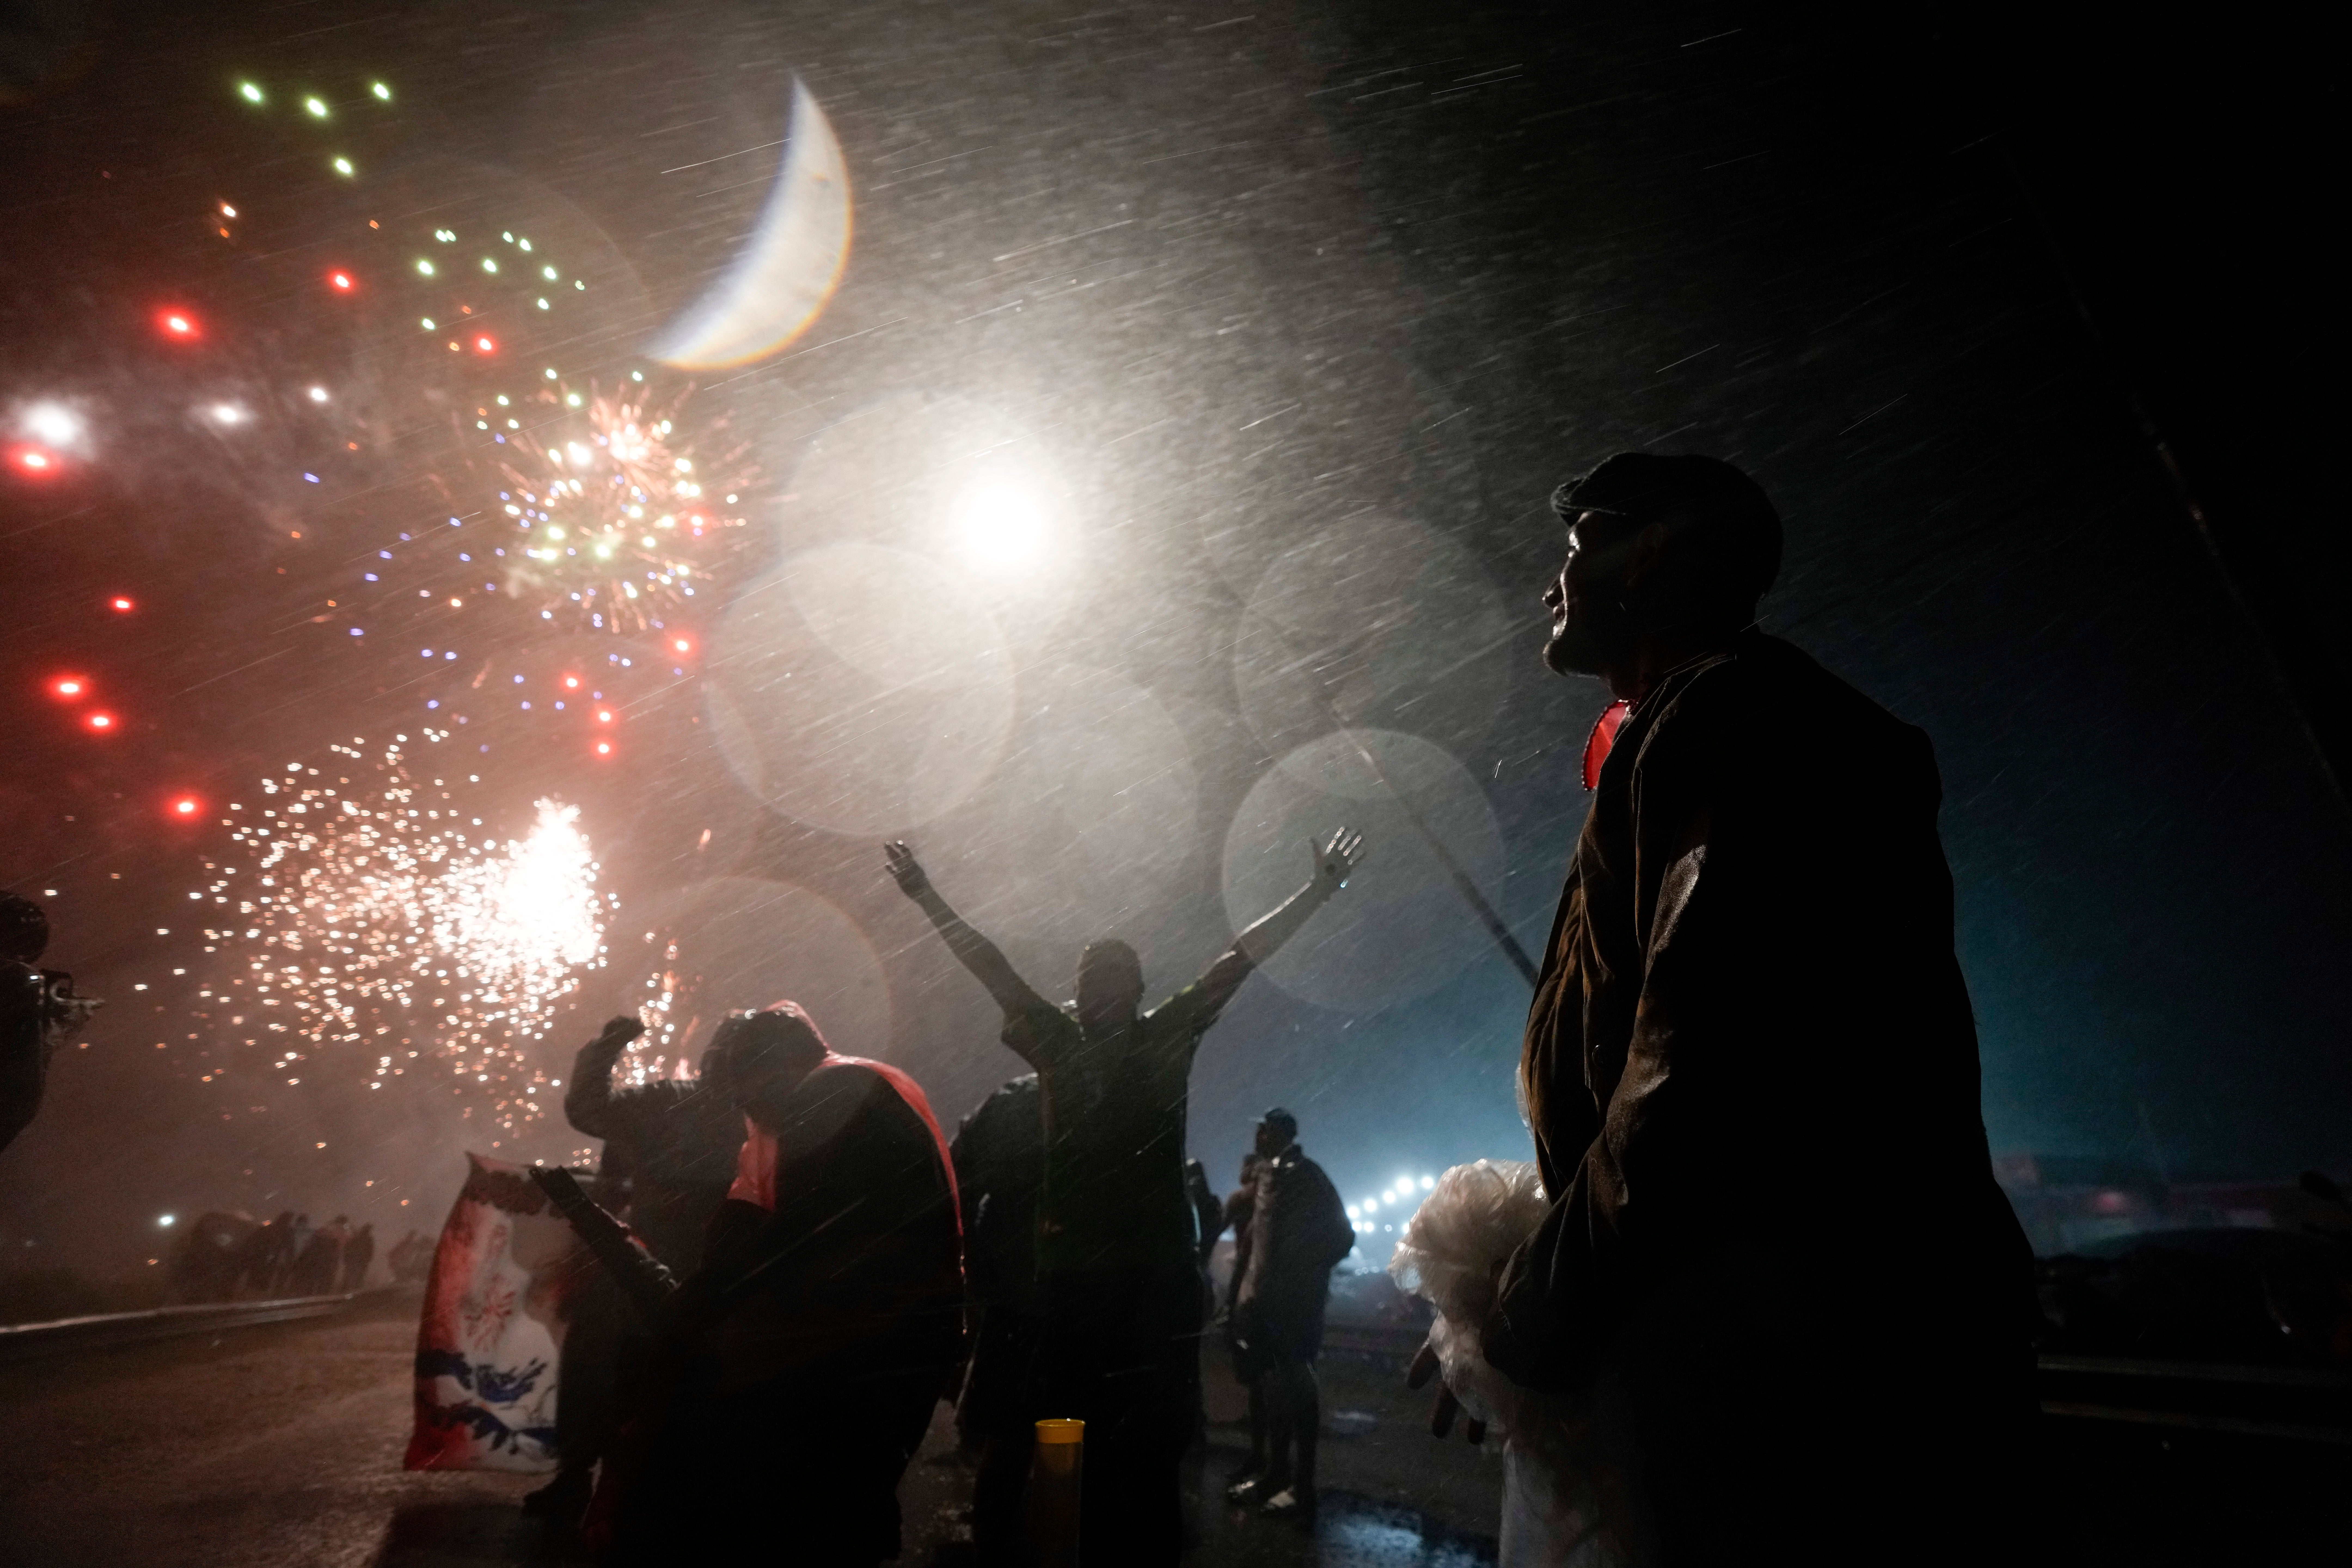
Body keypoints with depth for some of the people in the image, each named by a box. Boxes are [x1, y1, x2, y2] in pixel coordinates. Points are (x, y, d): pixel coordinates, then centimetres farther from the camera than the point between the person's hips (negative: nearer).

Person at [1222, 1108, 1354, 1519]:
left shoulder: (1305, 1177, -10)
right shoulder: (1267, 1177, 12)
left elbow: (1340, 1237, -12)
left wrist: (1301, 1275, -12)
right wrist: (1244, 1292, 12)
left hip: (1293, 1302, -7)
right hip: (1262, 1299, 8)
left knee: (1295, 1390, 0)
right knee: (1270, 1388, 15)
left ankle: (1302, 1486, 9)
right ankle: (1275, 1472, 27)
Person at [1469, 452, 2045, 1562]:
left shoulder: (1729, 710, -11)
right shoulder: (1687, 729, 19)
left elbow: (1707, 1053, -24)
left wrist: (1540, 1307, -14)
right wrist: (1543, 1287, 16)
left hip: (1796, 1351, -10)